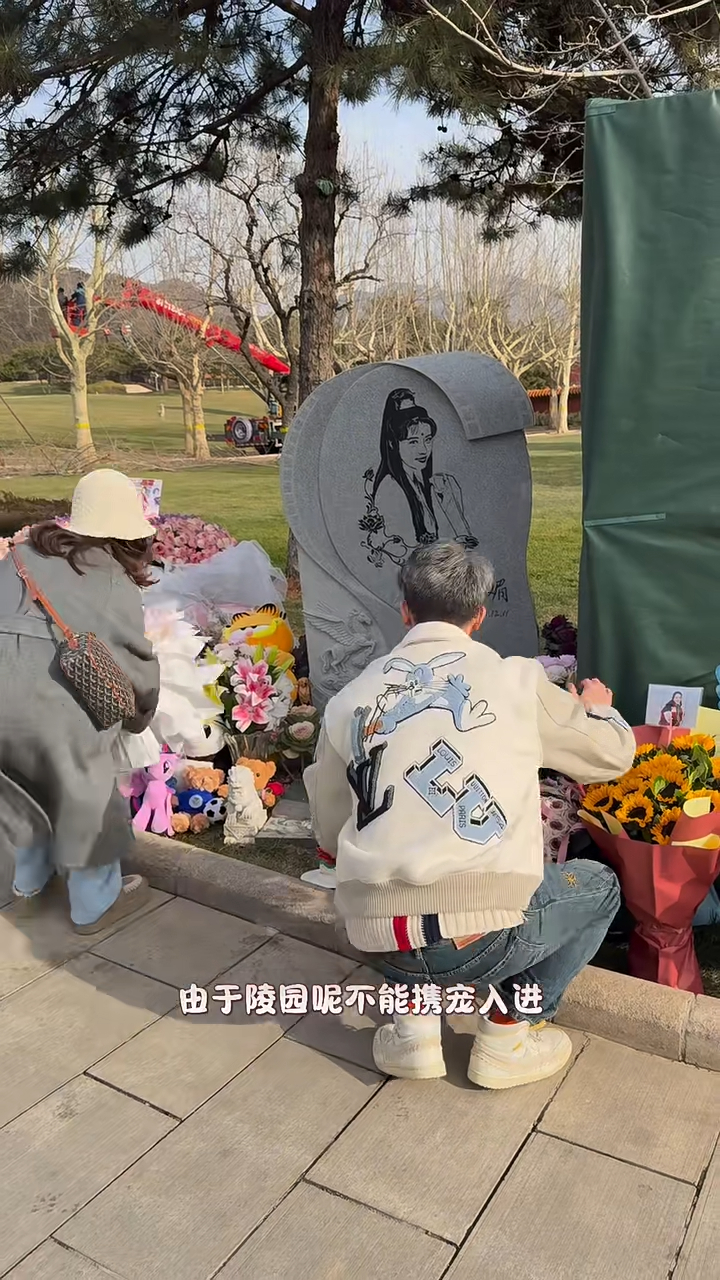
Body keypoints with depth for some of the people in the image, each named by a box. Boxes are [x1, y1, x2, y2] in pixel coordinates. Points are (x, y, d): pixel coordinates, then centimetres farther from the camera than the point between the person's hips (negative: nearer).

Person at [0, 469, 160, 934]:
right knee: (85, 793, 14)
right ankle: (96, 903, 29)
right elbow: (138, 661, 7)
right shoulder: (116, 585, 3)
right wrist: (141, 714, 23)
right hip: (51, 695, -6)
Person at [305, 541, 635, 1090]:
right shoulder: (515, 680, 0)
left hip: (376, 937, 4)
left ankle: (413, 1021, 20)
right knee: (599, 885, 24)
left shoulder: (348, 701, 7)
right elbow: (615, 755, 15)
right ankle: (509, 1032, 16)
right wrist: (597, 707, 39)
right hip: (482, 939, -3)